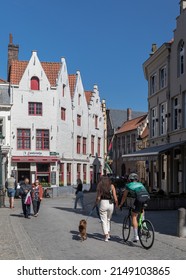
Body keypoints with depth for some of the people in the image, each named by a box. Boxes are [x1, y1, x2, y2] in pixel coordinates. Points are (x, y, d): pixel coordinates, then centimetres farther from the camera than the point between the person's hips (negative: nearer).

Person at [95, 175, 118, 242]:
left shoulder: (99, 185, 3)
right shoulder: (112, 186, 7)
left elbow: (98, 197, -3)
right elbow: (115, 197, -1)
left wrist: (96, 203, 13)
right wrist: (117, 204, 10)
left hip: (103, 203, -2)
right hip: (111, 204, 3)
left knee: (104, 220, 5)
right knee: (108, 219, 21)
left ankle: (106, 236, -2)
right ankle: (108, 234, 23)